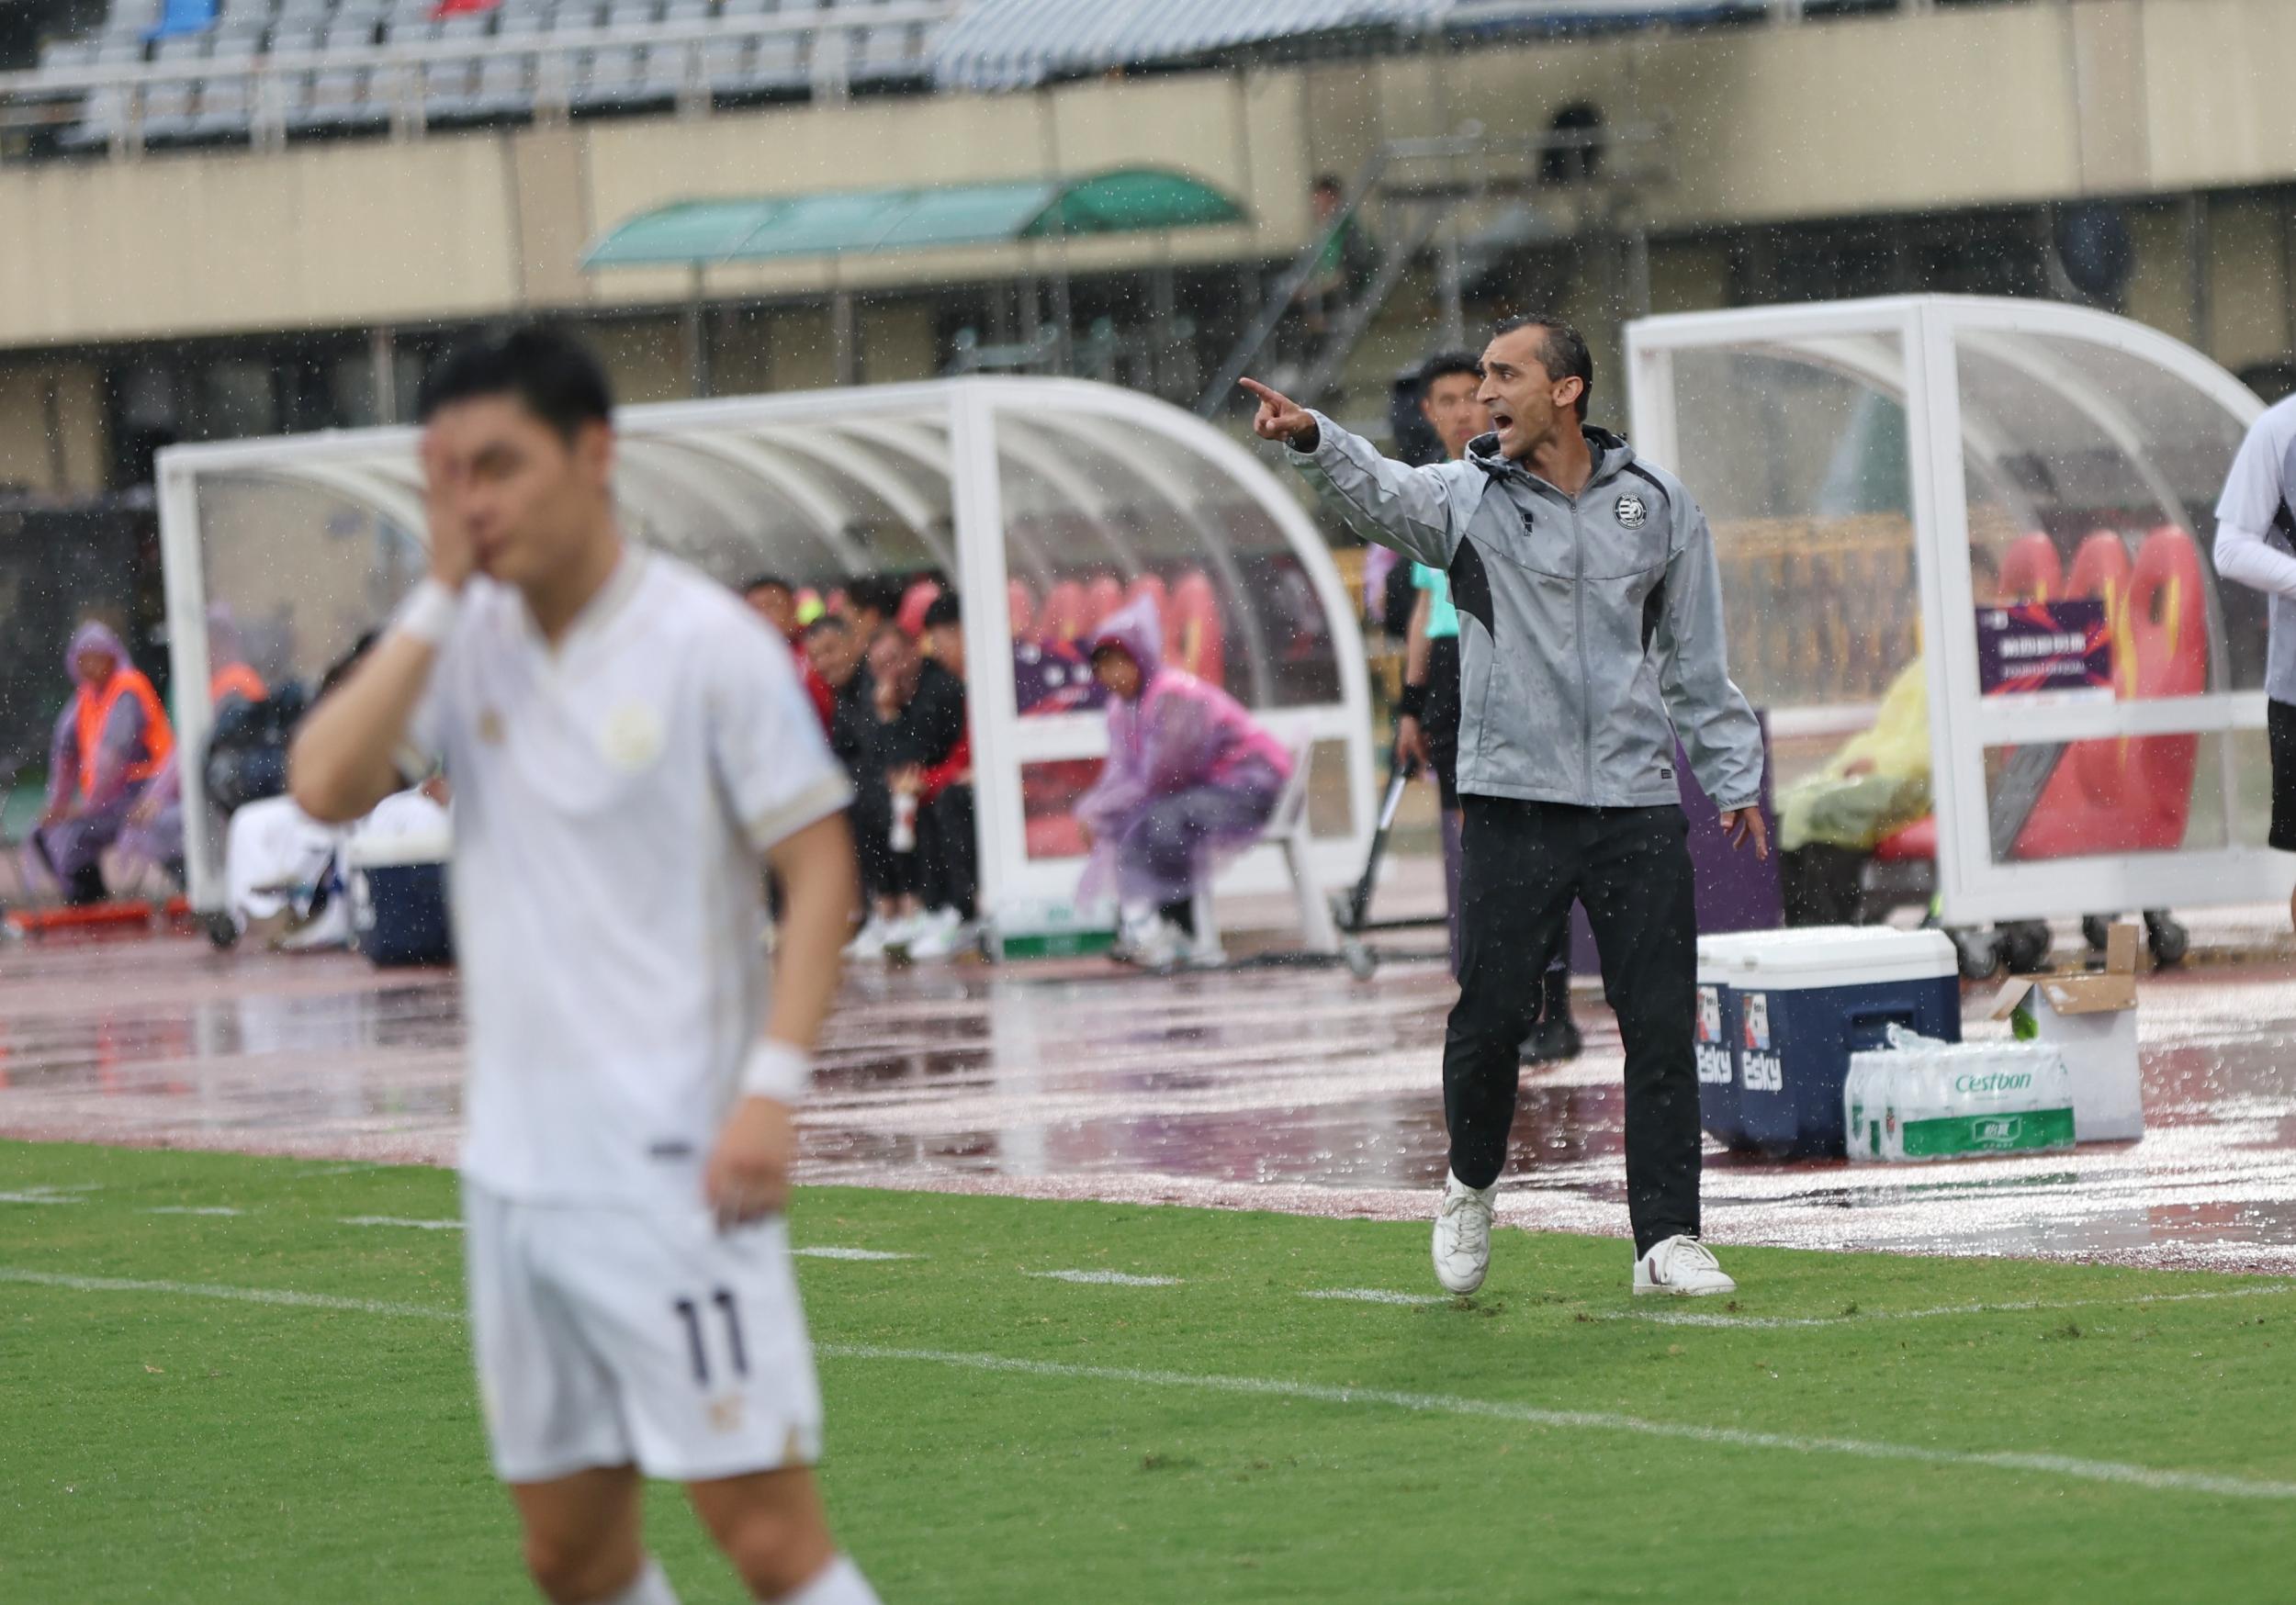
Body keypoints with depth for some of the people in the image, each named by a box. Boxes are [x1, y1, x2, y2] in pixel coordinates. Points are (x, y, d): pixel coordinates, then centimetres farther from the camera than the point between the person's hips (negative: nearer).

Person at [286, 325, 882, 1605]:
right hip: (517, 1157, 6)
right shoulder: (469, 642, 8)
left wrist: (773, 1085, -18)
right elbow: (326, 787, -4)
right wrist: (438, 600, -6)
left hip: (675, 1163, -6)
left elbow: (820, 868, -8)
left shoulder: (705, 642, -8)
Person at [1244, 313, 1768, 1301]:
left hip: (1639, 809, 1)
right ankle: (1472, 1188, 24)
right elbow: (1379, 496, -19)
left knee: (1662, 1026, -2)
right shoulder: (1467, 499, 3)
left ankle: (1666, 1241, 4)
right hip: (1512, 802, -1)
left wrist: (1733, 781, 17)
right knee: (1491, 1014, -3)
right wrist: (1312, 440, -39)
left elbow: (1699, 661, 16)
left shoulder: (1657, 505, 8)